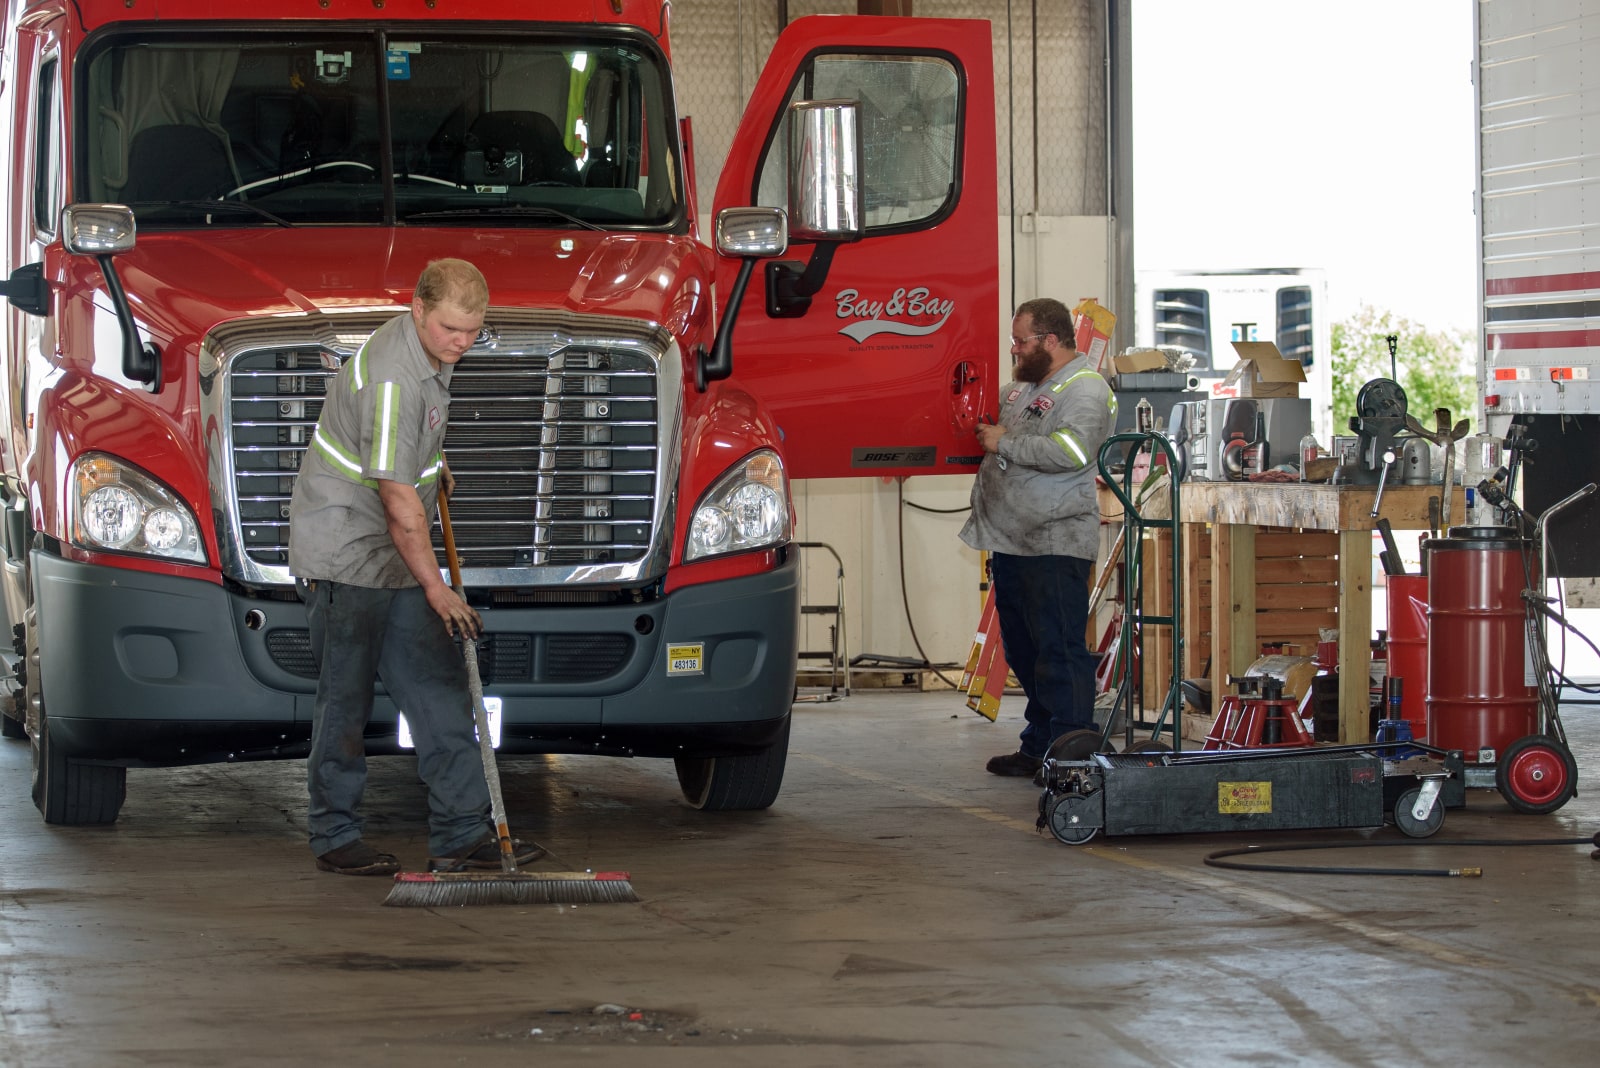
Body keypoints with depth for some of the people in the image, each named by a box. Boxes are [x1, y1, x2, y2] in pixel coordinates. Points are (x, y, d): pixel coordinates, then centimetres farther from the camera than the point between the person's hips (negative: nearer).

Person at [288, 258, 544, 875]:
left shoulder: (433, 350, 3)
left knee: (439, 689, 4)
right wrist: (435, 587, -18)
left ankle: (462, 834, 5)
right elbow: (399, 501, -23)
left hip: (394, 553, 9)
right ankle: (335, 837, 9)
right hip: (343, 551, -9)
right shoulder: (393, 379, -26)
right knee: (346, 697, -2)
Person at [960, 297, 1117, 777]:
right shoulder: (1022, 386, 18)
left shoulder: (1086, 390, -11)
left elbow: (1071, 451, -27)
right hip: (1012, 541, 10)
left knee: (1060, 652, -10)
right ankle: (1039, 748, 22)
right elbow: (987, 418, 39)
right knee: (1024, 651, 14)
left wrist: (1005, 444, -17)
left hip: (1055, 546, -10)